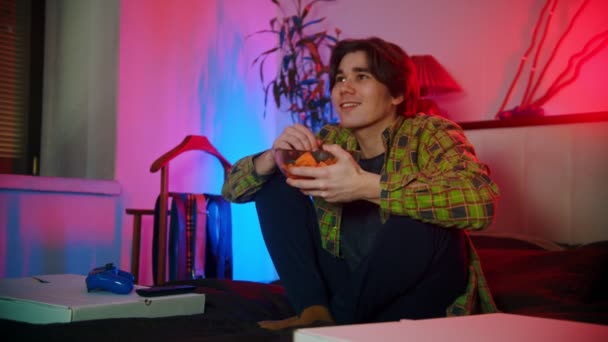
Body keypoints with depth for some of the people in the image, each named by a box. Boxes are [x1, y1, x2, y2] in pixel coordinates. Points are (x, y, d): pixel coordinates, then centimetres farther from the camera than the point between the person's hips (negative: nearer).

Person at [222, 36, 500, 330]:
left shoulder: (430, 134, -14)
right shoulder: (327, 141, 0)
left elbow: (480, 201, -36)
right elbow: (234, 188, 3)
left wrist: (365, 186, -38)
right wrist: (273, 156, -20)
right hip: (344, 284, 4)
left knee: (422, 220, -34)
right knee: (274, 183, -2)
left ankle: (337, 321, -8)